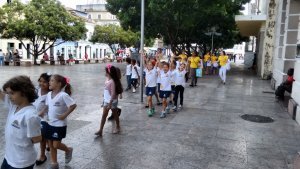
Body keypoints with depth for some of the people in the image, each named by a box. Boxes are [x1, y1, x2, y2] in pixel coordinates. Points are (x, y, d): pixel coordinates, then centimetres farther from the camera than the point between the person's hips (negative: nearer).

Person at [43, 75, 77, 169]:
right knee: (51, 145, 13)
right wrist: (43, 113, 1)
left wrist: (64, 115, -19)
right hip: (50, 123, 7)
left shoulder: (63, 95, -20)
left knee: (56, 145, -3)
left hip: (60, 125, -7)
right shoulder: (49, 94, 2)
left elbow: (73, 105, -22)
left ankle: (68, 150, 28)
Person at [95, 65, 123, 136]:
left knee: (115, 114, 11)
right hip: (106, 100, 8)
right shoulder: (107, 80, 1)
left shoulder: (112, 81, -23)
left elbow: (113, 94, -24)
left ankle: (118, 127, 32)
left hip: (112, 101, -8)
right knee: (104, 115, 7)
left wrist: (110, 103, -25)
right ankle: (100, 130, 10)